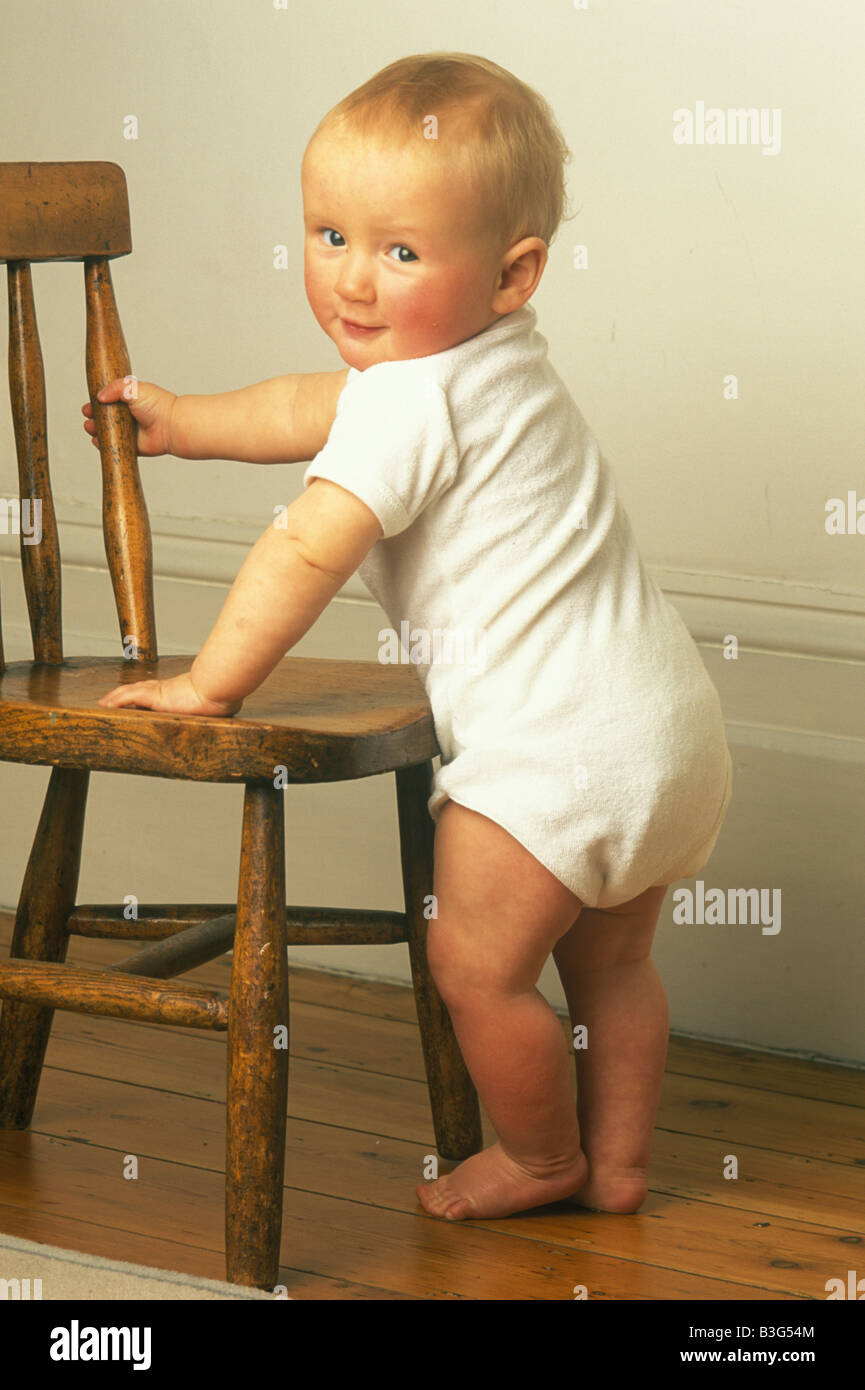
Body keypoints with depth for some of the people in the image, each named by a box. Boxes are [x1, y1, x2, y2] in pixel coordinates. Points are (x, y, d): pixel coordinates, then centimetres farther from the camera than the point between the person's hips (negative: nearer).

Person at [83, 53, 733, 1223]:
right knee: (608, 961, 22)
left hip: (554, 746, -10)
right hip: (659, 722, 11)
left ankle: (541, 1159, 24)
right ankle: (616, 1164, 34)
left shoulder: (413, 402, -19)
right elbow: (315, 408, 30)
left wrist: (209, 686, -12)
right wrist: (184, 423, 40)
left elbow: (307, 551, -22)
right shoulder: (487, 360, 14)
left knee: (477, 963, 6)